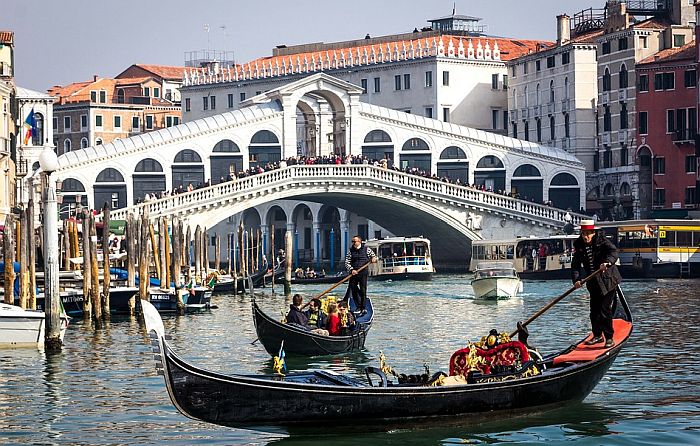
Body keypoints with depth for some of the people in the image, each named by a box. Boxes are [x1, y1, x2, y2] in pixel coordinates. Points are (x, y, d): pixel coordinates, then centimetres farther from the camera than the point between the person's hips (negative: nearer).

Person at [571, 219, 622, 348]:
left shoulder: (601, 240, -11)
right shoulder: (579, 245, 0)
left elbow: (613, 251, -25)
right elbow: (576, 264, -5)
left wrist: (607, 262, -46)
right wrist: (576, 279, -21)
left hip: (608, 280, -5)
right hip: (593, 283, 5)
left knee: (605, 310, -10)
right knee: (594, 310, 11)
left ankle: (609, 338, -2)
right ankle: (597, 335, 27)